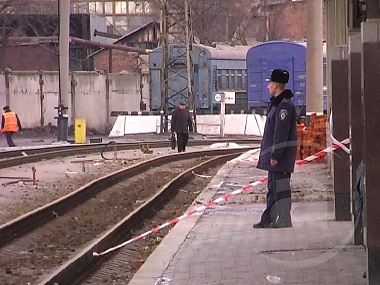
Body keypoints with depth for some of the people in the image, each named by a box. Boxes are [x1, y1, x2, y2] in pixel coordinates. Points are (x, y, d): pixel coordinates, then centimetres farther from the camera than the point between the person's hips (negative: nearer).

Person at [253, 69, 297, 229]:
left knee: (280, 187, -7)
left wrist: (275, 155, -22)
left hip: (281, 154, -11)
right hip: (274, 153, 11)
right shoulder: (277, 103, 16)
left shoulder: (284, 105, -17)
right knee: (273, 187, 14)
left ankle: (283, 220, -4)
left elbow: (281, 133, -21)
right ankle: (269, 219, 20)